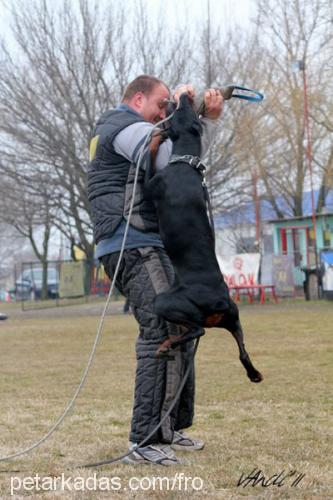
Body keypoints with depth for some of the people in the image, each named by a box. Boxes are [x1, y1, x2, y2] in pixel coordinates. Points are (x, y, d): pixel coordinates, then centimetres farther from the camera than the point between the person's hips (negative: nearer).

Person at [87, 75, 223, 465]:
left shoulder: (119, 130, 26)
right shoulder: (126, 126, -7)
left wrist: (210, 118, 13)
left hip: (145, 248, 11)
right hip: (133, 246, -11)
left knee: (180, 332, 14)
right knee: (163, 334, -19)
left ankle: (172, 427, 18)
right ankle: (145, 441, -22)